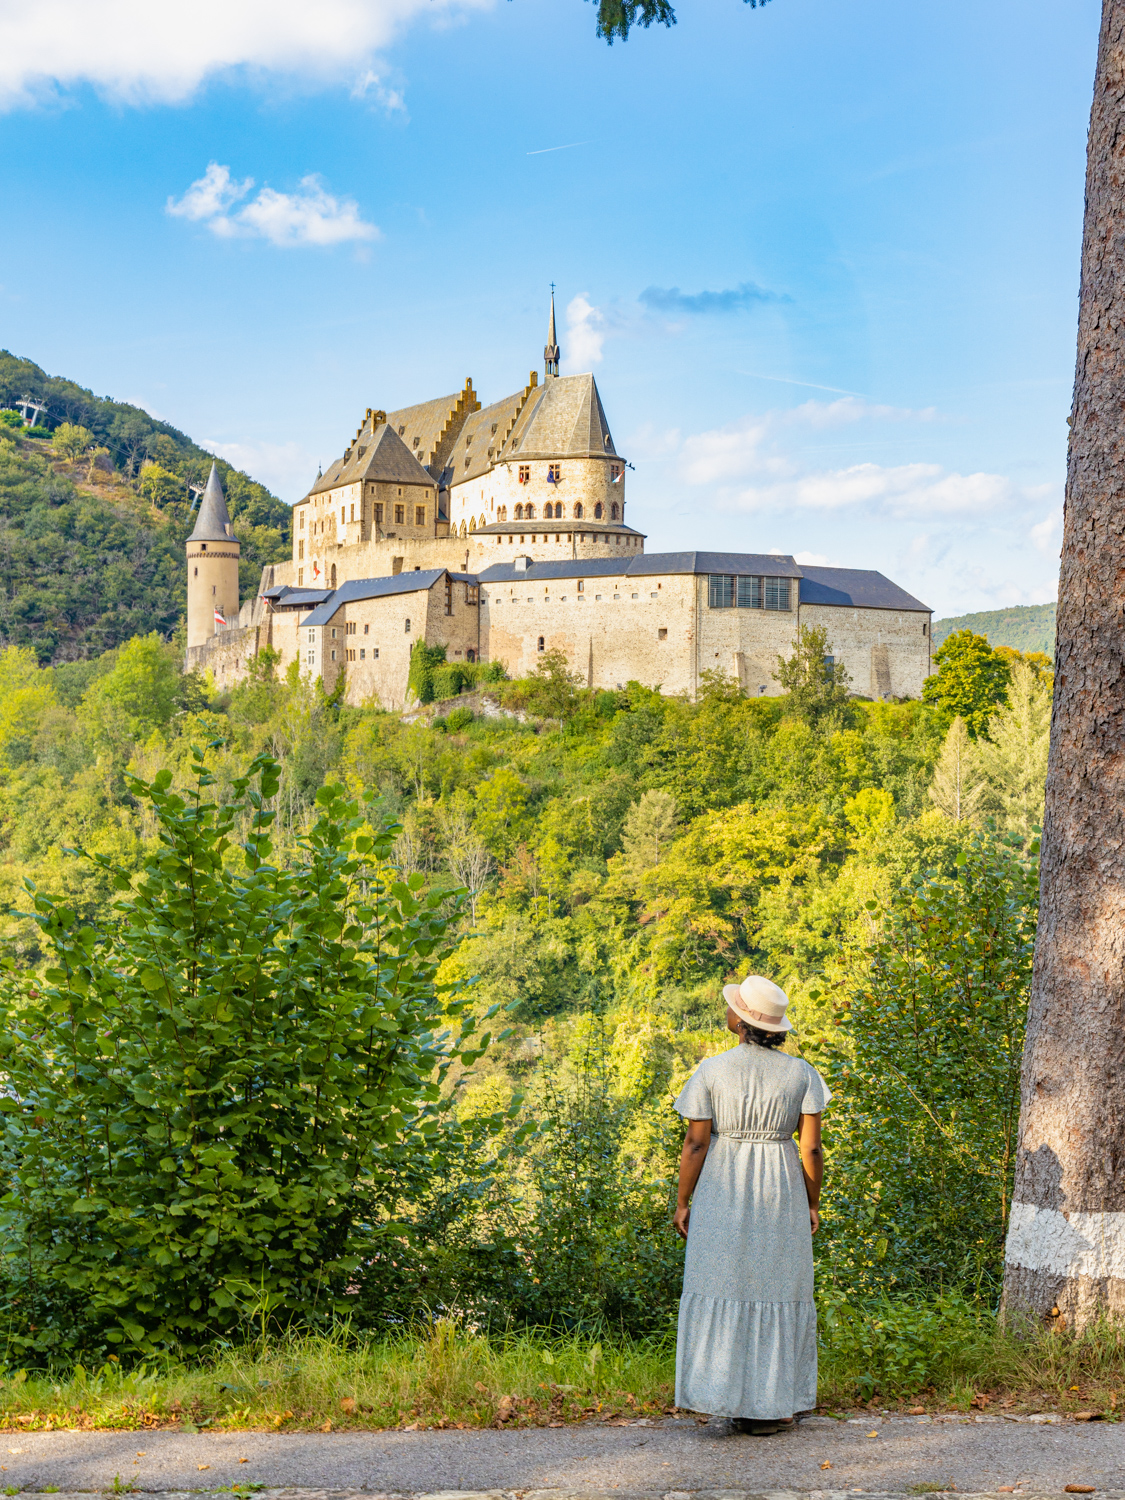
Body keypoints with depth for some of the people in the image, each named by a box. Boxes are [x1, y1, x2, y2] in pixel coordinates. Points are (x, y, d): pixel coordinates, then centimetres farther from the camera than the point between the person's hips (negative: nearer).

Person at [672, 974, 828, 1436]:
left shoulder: (711, 1071, -7)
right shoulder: (800, 1072, -1)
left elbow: (695, 1142, -7)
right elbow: (812, 1146, -3)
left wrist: (682, 1202, 2)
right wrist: (813, 1203, 8)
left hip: (722, 1190, -1)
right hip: (780, 1191, 1)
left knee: (722, 1288, 6)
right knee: (777, 1291, 8)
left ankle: (725, 1394, 3)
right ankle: (770, 1405, 9)